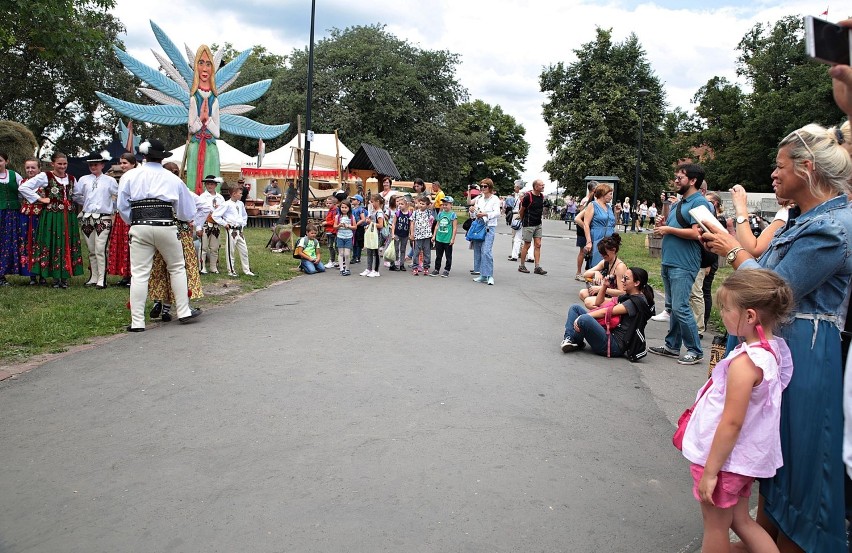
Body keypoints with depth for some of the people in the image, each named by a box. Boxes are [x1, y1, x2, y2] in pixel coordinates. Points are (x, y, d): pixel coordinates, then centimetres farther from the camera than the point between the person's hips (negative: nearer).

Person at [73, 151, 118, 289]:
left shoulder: (110, 180, 3)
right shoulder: (84, 179, 11)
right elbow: (76, 195, 17)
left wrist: (112, 208, 7)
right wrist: (86, 203, 14)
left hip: (103, 219, -4)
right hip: (87, 218, 4)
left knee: (101, 250, -11)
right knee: (91, 250, 9)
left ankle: (101, 280, -8)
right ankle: (93, 278, 16)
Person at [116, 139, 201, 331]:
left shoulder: (130, 176, 8)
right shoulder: (172, 178, 9)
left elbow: (122, 206, 8)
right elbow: (186, 211, 13)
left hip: (139, 228, 0)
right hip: (165, 227, 0)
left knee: (139, 274, 0)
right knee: (177, 268, 16)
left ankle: (137, 321, 1)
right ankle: (184, 312, 19)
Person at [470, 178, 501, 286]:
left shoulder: (495, 199, -2)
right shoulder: (479, 199, 14)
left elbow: (497, 212, -17)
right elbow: (474, 215, 18)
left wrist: (485, 214, -31)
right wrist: (472, 211, -5)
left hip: (489, 227, -6)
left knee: (486, 251, -17)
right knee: (477, 251, 6)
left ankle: (489, 276, -12)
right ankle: (482, 275, 14)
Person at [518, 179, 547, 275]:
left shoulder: (542, 196, 5)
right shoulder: (528, 197, -16)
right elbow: (522, 210, -5)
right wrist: (523, 221, 7)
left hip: (538, 224, 6)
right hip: (529, 224, -6)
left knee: (538, 245, 2)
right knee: (527, 245, 0)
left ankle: (537, 267, 4)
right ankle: (521, 266, 13)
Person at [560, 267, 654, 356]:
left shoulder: (638, 301, -11)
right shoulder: (627, 297, 20)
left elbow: (606, 312, -18)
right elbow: (599, 303, 27)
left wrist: (581, 318, -18)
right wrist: (604, 286, 12)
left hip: (615, 345, -10)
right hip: (608, 334, 10)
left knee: (584, 319, -35)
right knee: (575, 307, 9)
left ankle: (576, 342, -3)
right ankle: (568, 338, -13)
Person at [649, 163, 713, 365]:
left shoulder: (699, 203, -10)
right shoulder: (678, 204, 18)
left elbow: (695, 233, -20)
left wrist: (668, 229, -11)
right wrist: (661, 229, 3)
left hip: (684, 265, -10)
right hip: (669, 262, 10)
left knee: (680, 308, -10)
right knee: (672, 307, 15)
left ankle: (695, 350, 1)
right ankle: (672, 346, 24)